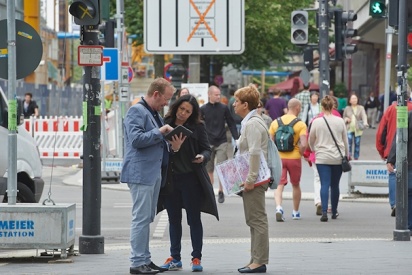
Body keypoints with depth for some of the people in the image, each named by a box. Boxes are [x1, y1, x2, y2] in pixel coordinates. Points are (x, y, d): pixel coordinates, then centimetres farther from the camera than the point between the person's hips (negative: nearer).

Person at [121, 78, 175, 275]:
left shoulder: (154, 113, 20)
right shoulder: (136, 111, -11)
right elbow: (136, 139, -21)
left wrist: (170, 146, 13)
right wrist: (160, 132, -16)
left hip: (154, 173, 10)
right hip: (141, 173, -10)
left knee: (147, 218, 14)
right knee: (141, 218, -9)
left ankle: (145, 259, 20)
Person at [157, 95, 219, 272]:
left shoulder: (197, 127, 0)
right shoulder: (165, 124, 2)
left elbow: (206, 149, 2)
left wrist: (202, 157, -19)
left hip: (191, 178, -2)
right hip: (170, 178, 2)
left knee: (194, 219, 2)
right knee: (174, 219, 11)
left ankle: (197, 258, 8)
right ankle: (175, 258, 18)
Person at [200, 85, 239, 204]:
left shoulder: (224, 108, 1)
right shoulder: (203, 109, 1)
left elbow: (231, 124, 5)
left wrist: (236, 138, -2)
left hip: (221, 143, -1)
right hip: (208, 143, 1)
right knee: (209, 169, 6)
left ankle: (221, 192, 2)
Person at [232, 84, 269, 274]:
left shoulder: (252, 124, -15)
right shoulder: (250, 122, 17)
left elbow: (255, 153, -23)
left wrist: (250, 179, -24)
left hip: (254, 179, -11)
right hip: (251, 178, 11)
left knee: (257, 219, -8)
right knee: (253, 220, 14)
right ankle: (255, 259, 19)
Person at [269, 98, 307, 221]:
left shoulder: (275, 122, 2)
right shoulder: (300, 124, -8)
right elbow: (303, 144, -17)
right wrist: (300, 154, 1)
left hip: (279, 158, 2)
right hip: (294, 158, -1)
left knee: (279, 185, 1)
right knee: (295, 185, 17)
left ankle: (278, 207, -24)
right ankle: (296, 212, 28)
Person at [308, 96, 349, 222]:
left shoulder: (316, 122, -4)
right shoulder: (340, 121, -1)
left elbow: (311, 140, 9)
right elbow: (345, 140, 8)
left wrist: (314, 150, 29)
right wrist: (346, 155, 22)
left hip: (322, 158, -2)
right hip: (338, 158, 2)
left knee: (324, 184, -5)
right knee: (335, 185, 13)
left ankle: (324, 212, -18)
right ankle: (334, 212, 24)